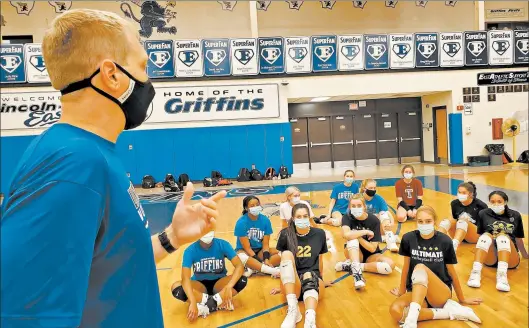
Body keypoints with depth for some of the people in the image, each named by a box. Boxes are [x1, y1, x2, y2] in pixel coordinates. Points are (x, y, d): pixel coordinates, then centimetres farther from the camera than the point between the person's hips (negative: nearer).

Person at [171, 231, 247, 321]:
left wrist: (229, 287, -40)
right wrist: (193, 302, -41)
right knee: (176, 287, -29)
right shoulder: (190, 250, -17)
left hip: (219, 283, 0)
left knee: (242, 280, -28)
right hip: (200, 285, 0)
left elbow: (239, 266, -24)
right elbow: (185, 278, -27)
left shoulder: (222, 244, -16)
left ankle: (209, 304, -24)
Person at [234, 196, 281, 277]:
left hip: (260, 251, 4)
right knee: (241, 257, -39)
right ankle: (272, 270, -37)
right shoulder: (241, 223, -18)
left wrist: (266, 259, -24)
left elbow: (265, 244, -7)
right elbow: (247, 247, -19)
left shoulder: (265, 220, -8)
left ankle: (253, 269, -28)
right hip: (244, 251, -4)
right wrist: (261, 262, -26)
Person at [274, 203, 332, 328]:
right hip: (292, 284, 0)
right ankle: (292, 308, -39)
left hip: (313, 282, 0)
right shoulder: (286, 234, 0)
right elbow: (284, 259, 9)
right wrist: (283, 285, 14)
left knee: (309, 276, -36)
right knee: (287, 253, -28)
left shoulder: (319, 234, 5)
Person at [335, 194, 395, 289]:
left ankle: (351, 266, -21)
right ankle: (356, 271, -40)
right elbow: (346, 235, -37)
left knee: (390, 264, -28)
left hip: (370, 256, 1)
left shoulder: (374, 220, -16)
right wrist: (366, 232, -29)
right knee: (352, 239, -32)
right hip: (354, 253, -1)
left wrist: (356, 235, -26)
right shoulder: (347, 217, -15)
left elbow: (372, 248, -19)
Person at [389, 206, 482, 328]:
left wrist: (462, 299, 17)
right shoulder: (408, 238, -4)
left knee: (420, 268, -33)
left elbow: (452, 272, 5)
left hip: (441, 293, -2)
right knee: (395, 311, -31)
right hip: (416, 292, 2)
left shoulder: (444, 241, -7)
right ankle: (448, 311, -18)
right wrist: (402, 291, 18)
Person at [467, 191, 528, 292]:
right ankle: (475, 273, -45)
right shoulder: (483, 214, 9)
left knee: (503, 236, -30)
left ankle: (502, 275, -49)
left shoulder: (515, 215, 11)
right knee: (486, 235, -30)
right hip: (490, 258, 0)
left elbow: (518, 238, 21)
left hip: (510, 259, 0)